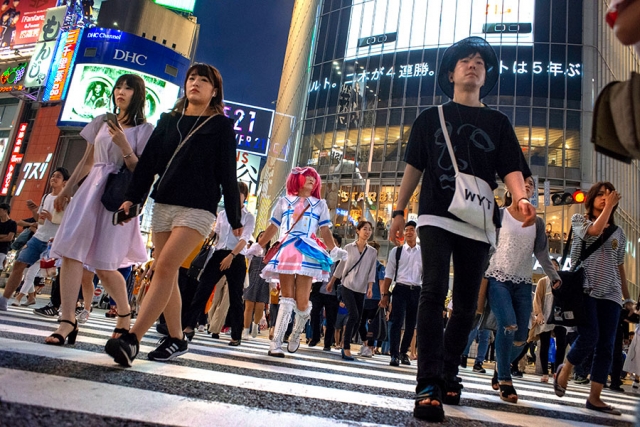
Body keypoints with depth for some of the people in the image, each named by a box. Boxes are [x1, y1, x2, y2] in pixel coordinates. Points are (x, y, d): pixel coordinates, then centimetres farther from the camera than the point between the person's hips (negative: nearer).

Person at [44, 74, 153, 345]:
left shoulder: (144, 130, 2)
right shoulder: (101, 123, 15)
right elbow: (86, 161, 20)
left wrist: (124, 145, -17)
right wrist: (66, 189, 21)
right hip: (90, 190, 5)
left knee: (104, 266, -6)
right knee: (71, 252, -9)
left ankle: (124, 313, 19)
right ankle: (67, 322, -6)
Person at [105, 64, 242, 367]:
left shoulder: (221, 126, 4)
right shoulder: (168, 120, 16)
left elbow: (227, 174, 1)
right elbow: (148, 161, 13)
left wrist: (234, 218, 0)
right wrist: (132, 197, 3)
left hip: (198, 208, -5)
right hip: (163, 204, 5)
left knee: (165, 267, -17)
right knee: (167, 273, 4)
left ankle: (132, 339, -19)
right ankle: (176, 339, 14)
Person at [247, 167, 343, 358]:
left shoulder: (320, 204, 17)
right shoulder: (284, 202, 17)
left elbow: (325, 231, 9)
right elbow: (273, 228, 16)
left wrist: (334, 250, -5)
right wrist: (258, 246, 12)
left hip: (307, 252, 0)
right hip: (286, 251, 0)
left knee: (302, 300, -6)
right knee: (287, 297, -8)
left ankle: (295, 337, 19)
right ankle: (276, 343, -8)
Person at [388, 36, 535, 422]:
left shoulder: (497, 123, 14)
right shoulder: (431, 117, 13)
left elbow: (511, 168, 3)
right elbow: (414, 166, 12)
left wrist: (521, 197, -18)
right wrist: (399, 211, 6)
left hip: (478, 223, 2)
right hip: (436, 217, -2)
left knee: (467, 303, 6)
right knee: (434, 292, -17)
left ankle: (448, 373, 23)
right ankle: (428, 384, -17)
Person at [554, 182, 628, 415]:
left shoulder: (618, 233, 17)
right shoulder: (578, 219, 8)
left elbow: (620, 267, 19)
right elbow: (595, 230, -15)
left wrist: (627, 297, 17)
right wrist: (609, 206, -5)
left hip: (609, 294, 4)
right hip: (583, 288, -4)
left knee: (606, 346, -1)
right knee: (589, 337, -17)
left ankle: (594, 398, 6)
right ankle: (565, 369, 12)